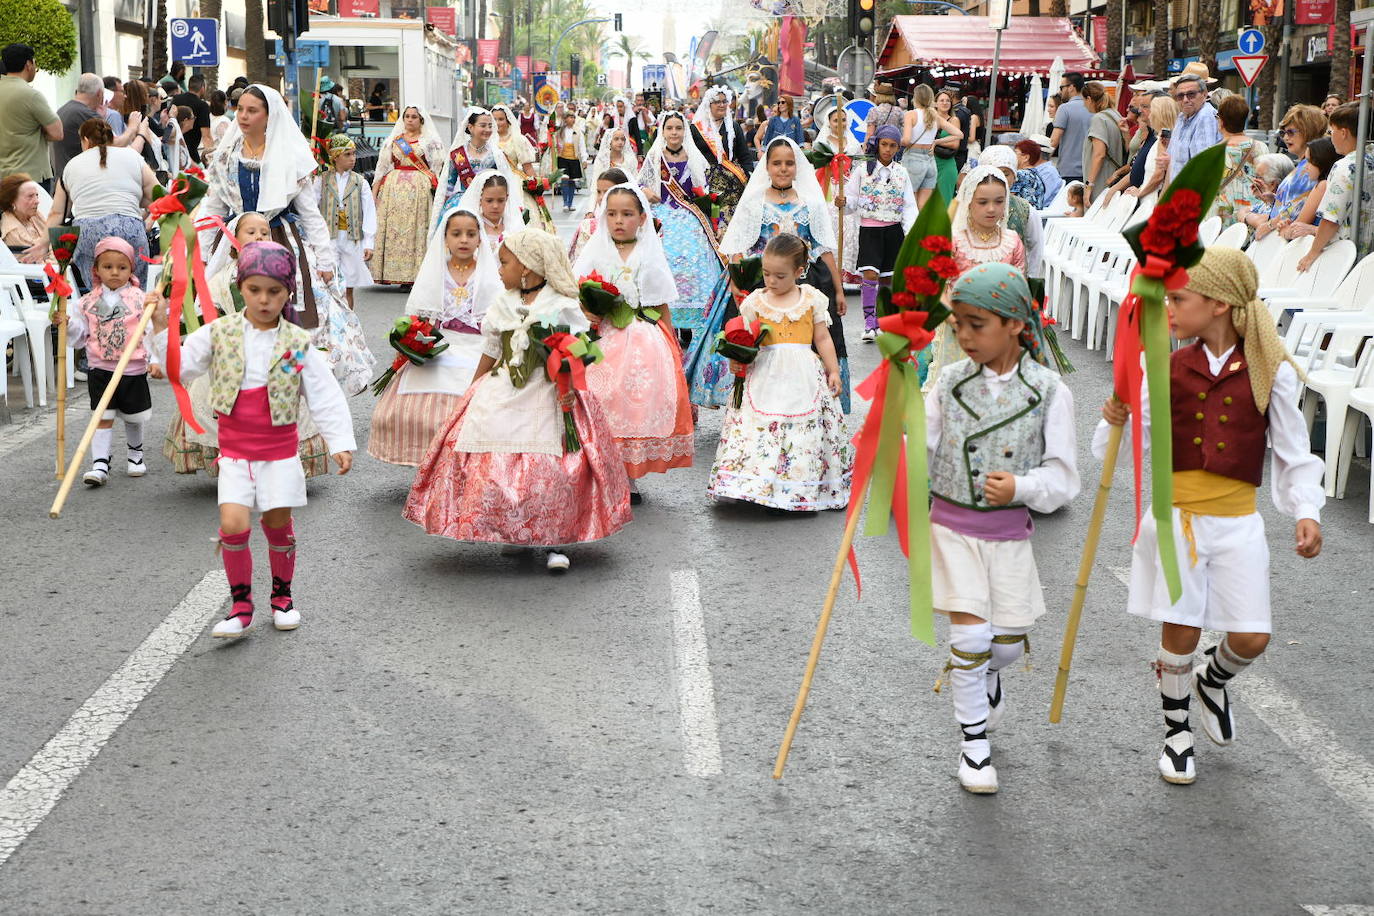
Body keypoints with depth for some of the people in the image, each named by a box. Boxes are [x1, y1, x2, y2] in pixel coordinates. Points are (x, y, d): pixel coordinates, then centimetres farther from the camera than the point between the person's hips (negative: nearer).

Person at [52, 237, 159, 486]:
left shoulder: (140, 300, -5)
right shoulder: (88, 302, 2)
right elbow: (80, 337, 8)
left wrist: (155, 361, -16)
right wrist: (66, 323, -10)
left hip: (133, 370, -1)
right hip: (100, 369, 1)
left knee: (133, 417, 15)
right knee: (103, 417, -5)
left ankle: (135, 453, 39)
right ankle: (100, 464, -5)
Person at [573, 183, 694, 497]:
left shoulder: (650, 255, 5)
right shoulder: (595, 253, 5)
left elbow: (663, 309, 8)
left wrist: (672, 348, 6)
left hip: (645, 341, 0)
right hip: (605, 339, 0)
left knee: (639, 403, -2)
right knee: (603, 402, -6)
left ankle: (629, 477, 7)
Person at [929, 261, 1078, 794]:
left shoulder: (1048, 391, -9)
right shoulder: (950, 382, -2)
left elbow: (1062, 477, -9)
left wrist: (1021, 487, -27)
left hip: (1009, 533, 0)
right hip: (952, 526, 0)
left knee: (1008, 641, 9)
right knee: (970, 633, -7)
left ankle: (980, 674, 45)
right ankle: (973, 740, 12)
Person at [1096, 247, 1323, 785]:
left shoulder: (1270, 371, -3)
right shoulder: (1168, 370, 0)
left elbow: (1293, 452, 3)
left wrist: (1306, 512, -9)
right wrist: (1117, 420, -21)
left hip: (1237, 521, 0)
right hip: (1176, 516, 0)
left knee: (1251, 638, -1)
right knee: (1180, 632, 5)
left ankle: (1211, 681, 34)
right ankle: (1177, 730, 29)